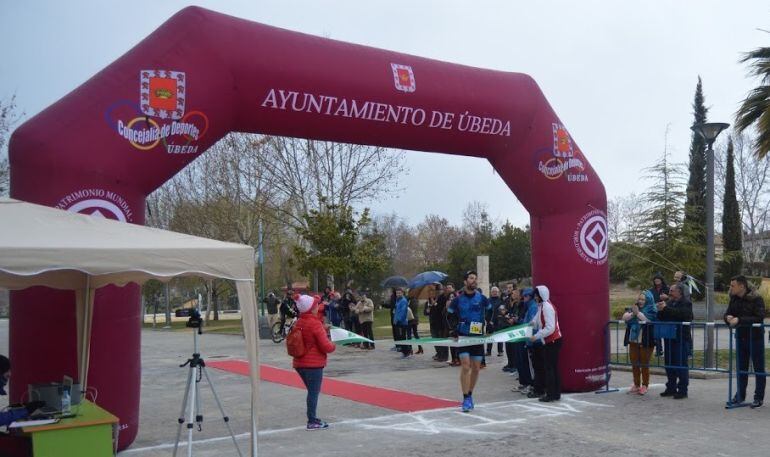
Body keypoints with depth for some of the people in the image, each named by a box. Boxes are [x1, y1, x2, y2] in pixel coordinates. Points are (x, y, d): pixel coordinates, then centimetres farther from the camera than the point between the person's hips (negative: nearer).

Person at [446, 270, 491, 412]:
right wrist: (454, 329, 0)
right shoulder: (458, 299, -3)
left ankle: (470, 395, 25)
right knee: (465, 366, -11)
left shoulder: (482, 298, 0)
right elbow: (450, 315, 11)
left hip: (478, 337, 2)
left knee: (476, 368, 8)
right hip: (463, 337, -2)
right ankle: (466, 399, -6)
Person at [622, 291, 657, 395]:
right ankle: (636, 385, 22)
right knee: (634, 364, 11)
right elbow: (624, 317, 0)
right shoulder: (634, 308, 11)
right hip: (633, 341, 5)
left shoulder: (652, 310, -4)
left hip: (646, 342, -5)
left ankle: (645, 386, 12)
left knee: (644, 364, 1)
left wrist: (637, 312, -18)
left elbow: (648, 320, -21)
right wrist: (633, 313, -17)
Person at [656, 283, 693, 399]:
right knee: (669, 364, 11)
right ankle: (671, 388, 21)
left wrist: (666, 308, -26)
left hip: (681, 338, -7)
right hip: (669, 338, 7)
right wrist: (660, 309, -6)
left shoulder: (686, 303, -6)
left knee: (681, 365, -4)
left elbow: (681, 313, -26)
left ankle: (682, 390, 3)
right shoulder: (669, 302, 15)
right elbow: (661, 318, 13)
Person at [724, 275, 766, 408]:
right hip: (740, 337, 6)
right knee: (741, 367, 13)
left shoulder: (756, 299, -16)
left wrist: (739, 320, -29)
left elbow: (759, 318, -24)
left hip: (755, 337, -6)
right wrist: (728, 317, -14)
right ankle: (740, 395, 23)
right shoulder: (734, 299, 4)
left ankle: (759, 397, 8)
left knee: (758, 368, 2)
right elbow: (728, 313, 10)